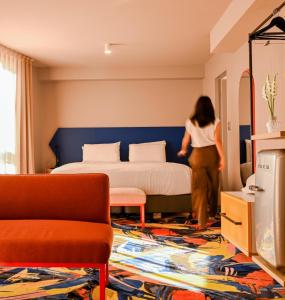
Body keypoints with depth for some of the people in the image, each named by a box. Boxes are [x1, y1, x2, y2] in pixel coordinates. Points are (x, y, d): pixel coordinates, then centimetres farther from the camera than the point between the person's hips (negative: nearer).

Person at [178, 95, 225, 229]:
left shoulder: (190, 122, 0)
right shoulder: (215, 122, -4)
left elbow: (186, 140, 9)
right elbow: (217, 141, -11)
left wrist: (183, 151, 28)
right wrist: (222, 158, -7)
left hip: (198, 155, -1)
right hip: (212, 154, 1)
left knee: (199, 187, 1)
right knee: (213, 185, 17)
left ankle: (202, 220, -6)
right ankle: (212, 212, 35)